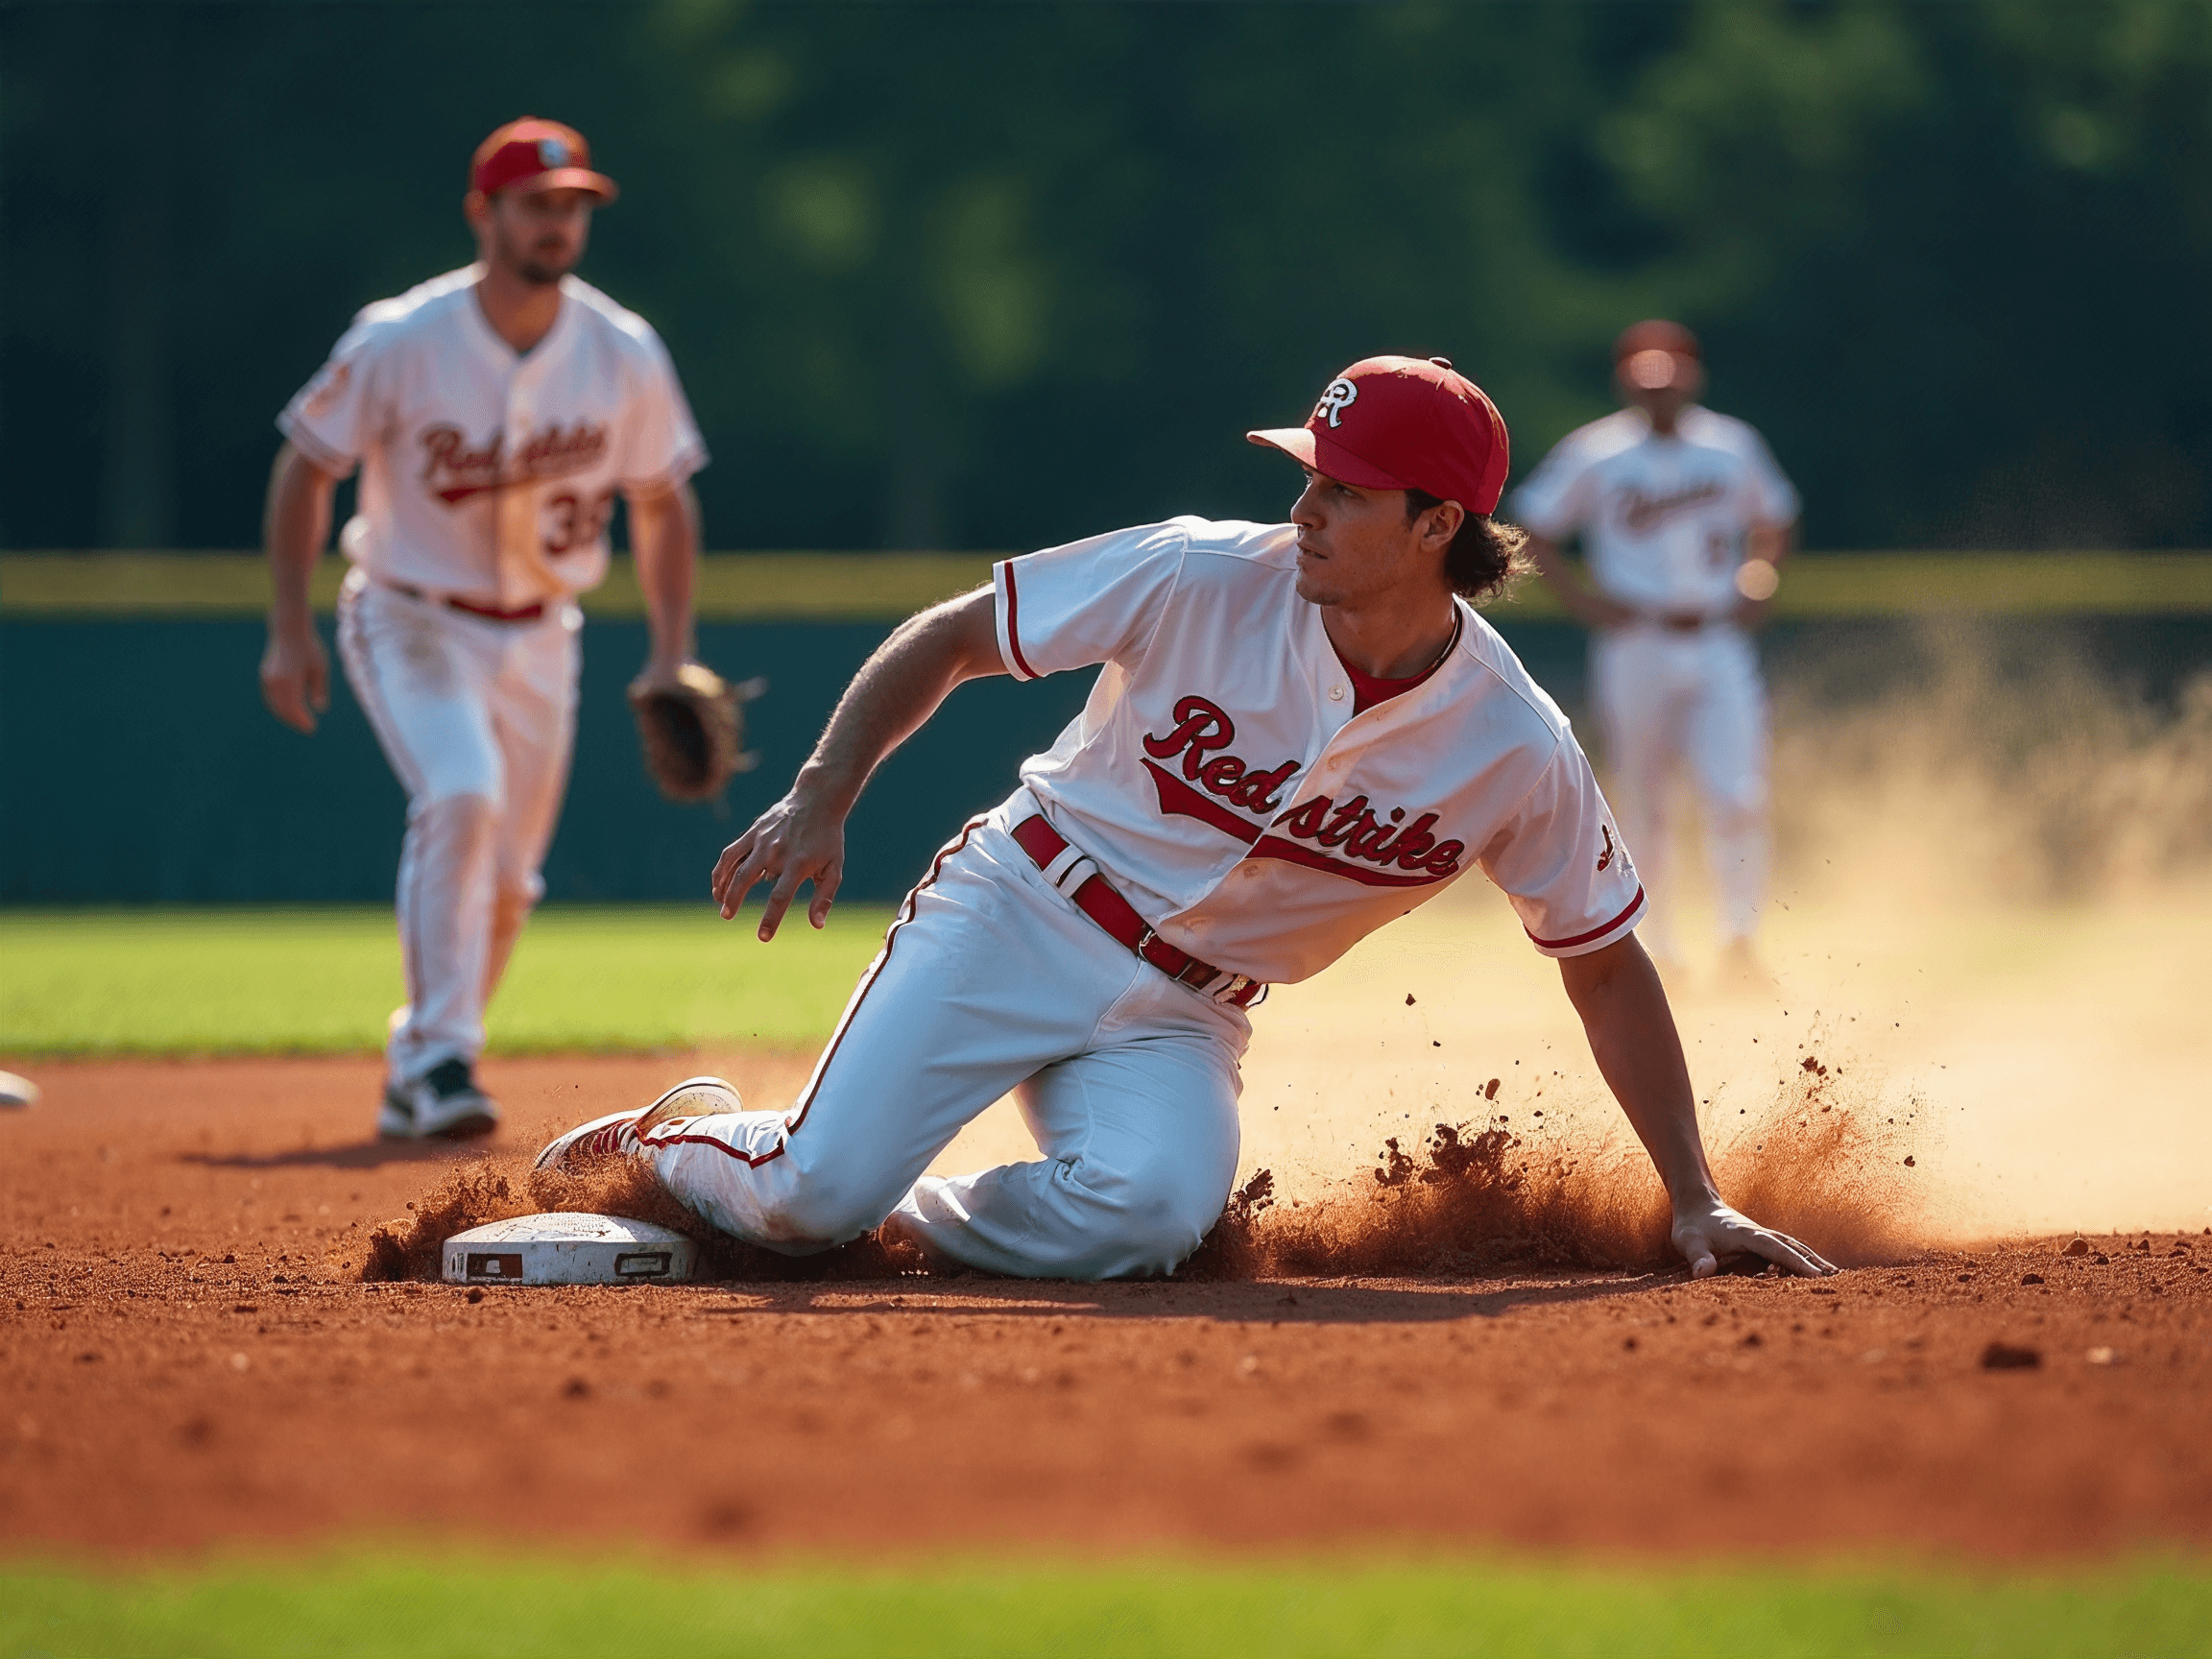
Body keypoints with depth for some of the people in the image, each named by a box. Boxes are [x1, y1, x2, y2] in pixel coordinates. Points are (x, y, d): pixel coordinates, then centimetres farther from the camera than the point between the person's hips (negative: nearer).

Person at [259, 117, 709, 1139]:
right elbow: (305, 467, -5)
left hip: (538, 638, 4)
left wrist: (672, 656, 0)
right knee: (460, 797, -28)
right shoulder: (400, 343, -17)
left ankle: (415, 1073, 29)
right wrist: (289, 630, -11)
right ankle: (442, 1055, -24)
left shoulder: (624, 355, -9)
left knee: (506, 881, 8)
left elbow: (662, 501, 5)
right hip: (412, 623, -4)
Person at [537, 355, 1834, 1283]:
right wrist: (821, 802, -20)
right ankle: (683, 1133, 18)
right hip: (1019, 918, -1)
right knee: (811, 1194, -19)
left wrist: (1696, 1203, -2)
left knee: (1144, 1215, -32)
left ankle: (921, 1219, -1)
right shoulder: (1204, 580, -16)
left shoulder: (1520, 754, -13)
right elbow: (947, 641, -7)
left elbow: (1608, 967, -1)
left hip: (1184, 1018, 1)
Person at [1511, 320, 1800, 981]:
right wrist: (1580, 597, -7)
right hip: (1634, 648, -1)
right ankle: (1660, 947, 17)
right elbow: (1534, 528, 4)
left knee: (1738, 798, -12)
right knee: (1643, 804, 5)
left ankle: (1739, 942, -3)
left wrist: (1757, 581, 4)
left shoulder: (1733, 446, 5)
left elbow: (1775, 520, 20)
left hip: (1719, 646, 1)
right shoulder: (1595, 454, -3)